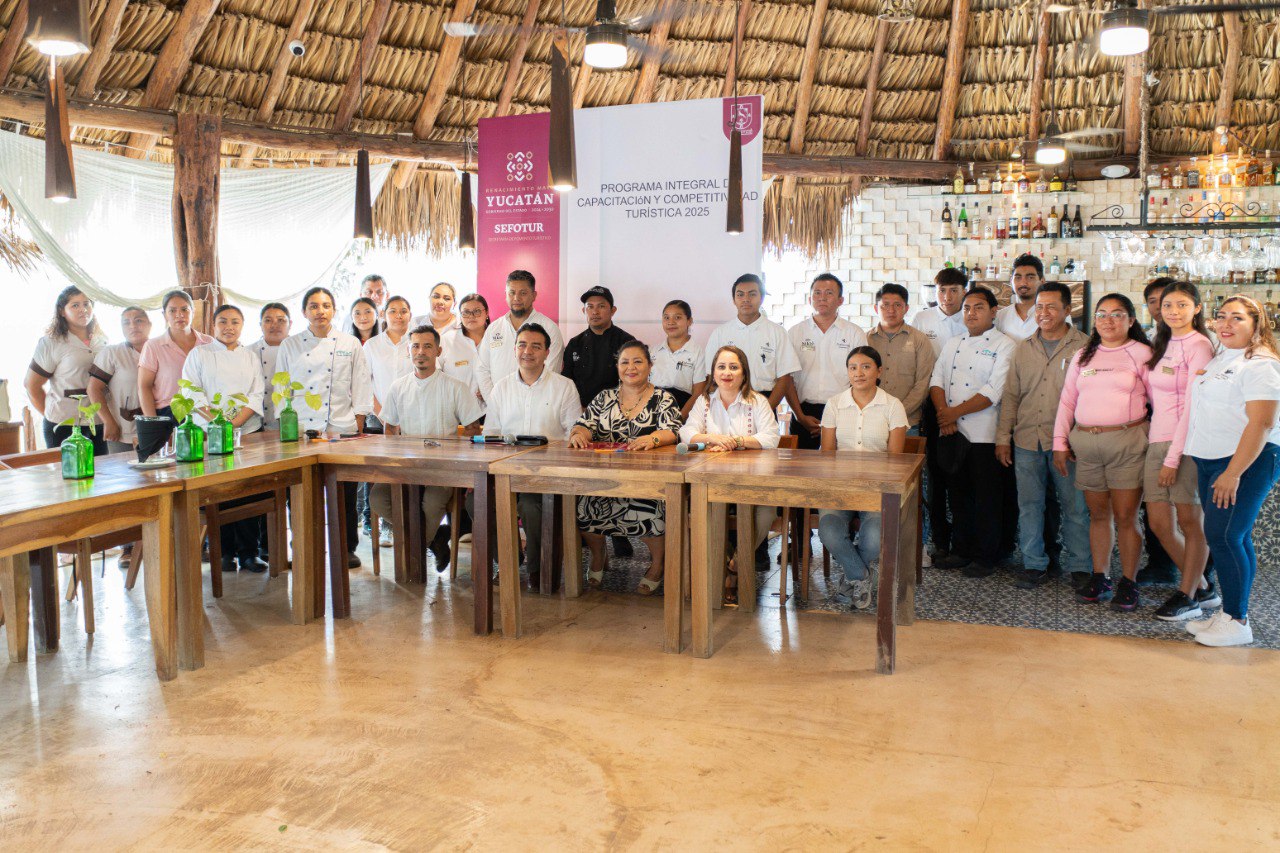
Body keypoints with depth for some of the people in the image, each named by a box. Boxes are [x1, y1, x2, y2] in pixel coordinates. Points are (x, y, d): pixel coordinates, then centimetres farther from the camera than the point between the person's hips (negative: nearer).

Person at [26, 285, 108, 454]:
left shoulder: (101, 342, 13)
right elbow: (32, 385, 0)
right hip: (65, 426, -4)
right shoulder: (51, 343, -2)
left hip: (99, 425, 5)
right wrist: (51, 415, -1)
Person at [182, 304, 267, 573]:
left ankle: (249, 552, 6)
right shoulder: (199, 354, 8)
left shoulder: (250, 357, 14)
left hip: (248, 432, 2)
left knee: (249, 493, -2)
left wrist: (234, 423, -10)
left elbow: (256, 396, 6)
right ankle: (225, 552, 7)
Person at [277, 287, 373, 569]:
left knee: (345, 492, 1)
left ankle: (347, 548, 14)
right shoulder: (290, 345, 9)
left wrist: (358, 426, 0)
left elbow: (361, 388, 6)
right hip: (301, 429, 1)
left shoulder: (350, 344, 7)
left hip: (342, 429, 0)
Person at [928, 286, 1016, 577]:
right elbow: (937, 380, 8)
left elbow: (993, 392, -13)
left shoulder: (1004, 346, -3)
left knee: (986, 499, 2)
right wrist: (944, 413, -9)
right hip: (951, 433, 6)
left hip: (984, 435, -5)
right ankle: (961, 551, 24)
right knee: (957, 496, 12)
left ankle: (984, 557, 12)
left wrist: (955, 412, -12)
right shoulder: (953, 345, 17)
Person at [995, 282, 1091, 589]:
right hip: (1027, 440, 4)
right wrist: (1003, 437, 10)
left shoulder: (1084, 346, 0)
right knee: (1029, 506, 8)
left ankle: (1080, 567, 15)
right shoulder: (1023, 349, 12)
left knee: (1074, 506, 3)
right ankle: (1034, 564, 19)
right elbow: (1010, 396, 15)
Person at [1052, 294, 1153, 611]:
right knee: (1098, 514, 10)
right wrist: (1060, 443, 9)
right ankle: (1099, 578, 18)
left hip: (1127, 441, -4)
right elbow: (1067, 401, 15)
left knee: (1125, 517, -2)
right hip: (1085, 443, 4)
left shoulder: (1141, 353, 2)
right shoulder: (1082, 356, 15)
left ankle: (1128, 584, 9)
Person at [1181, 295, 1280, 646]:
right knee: (1235, 538, 12)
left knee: (1223, 536, -10)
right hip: (1210, 460, 8)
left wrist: (1233, 473, -21)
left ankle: (1237, 621, -2)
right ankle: (1229, 612, 17)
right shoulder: (1219, 360, 15)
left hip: (1247, 461, -8)